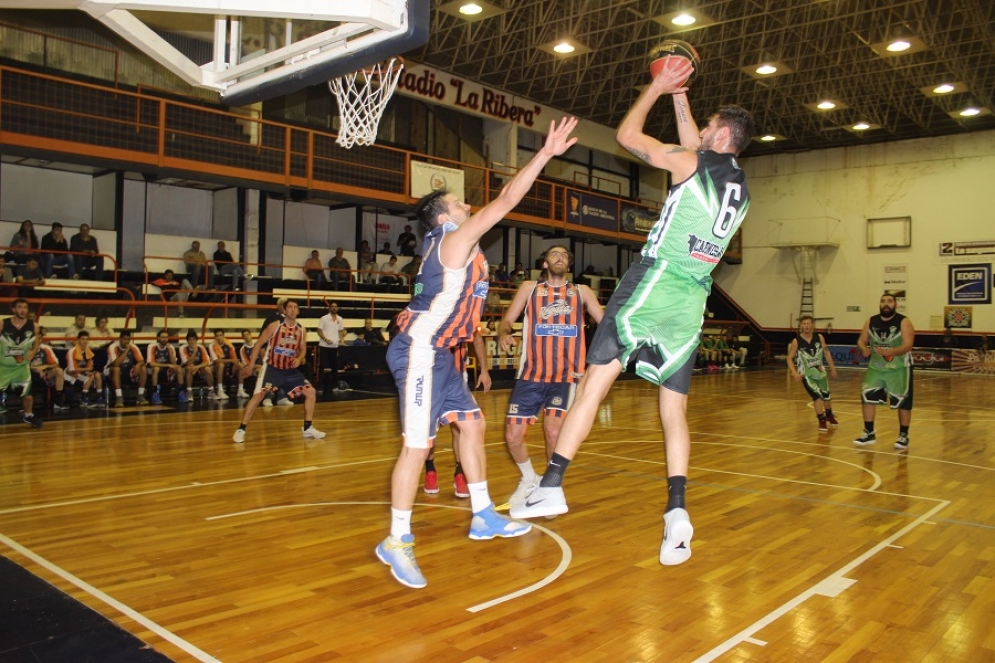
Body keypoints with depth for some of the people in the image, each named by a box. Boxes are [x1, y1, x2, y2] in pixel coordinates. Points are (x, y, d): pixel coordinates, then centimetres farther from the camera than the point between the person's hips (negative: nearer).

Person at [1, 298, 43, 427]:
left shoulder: (32, 326, -8)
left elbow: (37, 342, 8)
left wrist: (33, 352, -11)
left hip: (22, 365, 2)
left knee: (27, 393, 7)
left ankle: (29, 416, 30)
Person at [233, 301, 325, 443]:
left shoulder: (301, 330, 1)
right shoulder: (275, 325, -11)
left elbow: (303, 349, 15)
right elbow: (258, 344, -6)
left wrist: (299, 359, -8)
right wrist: (250, 365, -10)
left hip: (290, 369, 5)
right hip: (272, 368, -5)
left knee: (311, 392, 0)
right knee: (258, 395, -18)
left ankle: (308, 428, 11)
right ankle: (241, 430, -8)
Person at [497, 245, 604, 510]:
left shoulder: (581, 292, 12)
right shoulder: (529, 288, 11)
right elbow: (507, 320, 4)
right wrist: (504, 334, -18)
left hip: (566, 375, -1)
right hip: (531, 374, 1)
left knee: (554, 432, -17)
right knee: (513, 435, -2)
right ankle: (529, 480, 28)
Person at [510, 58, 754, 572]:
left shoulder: (689, 163, -1)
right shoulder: (741, 188, 18)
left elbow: (626, 134, 7)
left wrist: (657, 88, 21)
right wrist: (679, 96, 38)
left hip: (652, 285, -6)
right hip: (692, 300, 6)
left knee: (594, 380, -4)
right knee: (674, 410, 10)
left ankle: (552, 485, -7)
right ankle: (677, 511, 2)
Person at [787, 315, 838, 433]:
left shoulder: (819, 337, -6)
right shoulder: (796, 341, -16)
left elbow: (826, 353, 6)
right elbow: (790, 358, -11)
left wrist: (833, 369, 9)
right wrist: (794, 373, -24)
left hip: (820, 371, 4)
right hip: (806, 374, -4)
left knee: (826, 395, 19)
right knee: (817, 395, -15)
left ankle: (829, 415, 45)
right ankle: (822, 421, 1)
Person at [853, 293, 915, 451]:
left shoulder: (903, 322, -14)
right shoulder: (871, 321, 0)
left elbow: (908, 345, -24)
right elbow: (861, 340, 4)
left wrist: (890, 351, -42)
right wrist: (864, 348, -20)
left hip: (899, 368, -4)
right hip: (876, 367, 4)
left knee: (903, 402, 1)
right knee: (867, 397, -3)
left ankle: (903, 436, 16)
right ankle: (869, 433, 10)